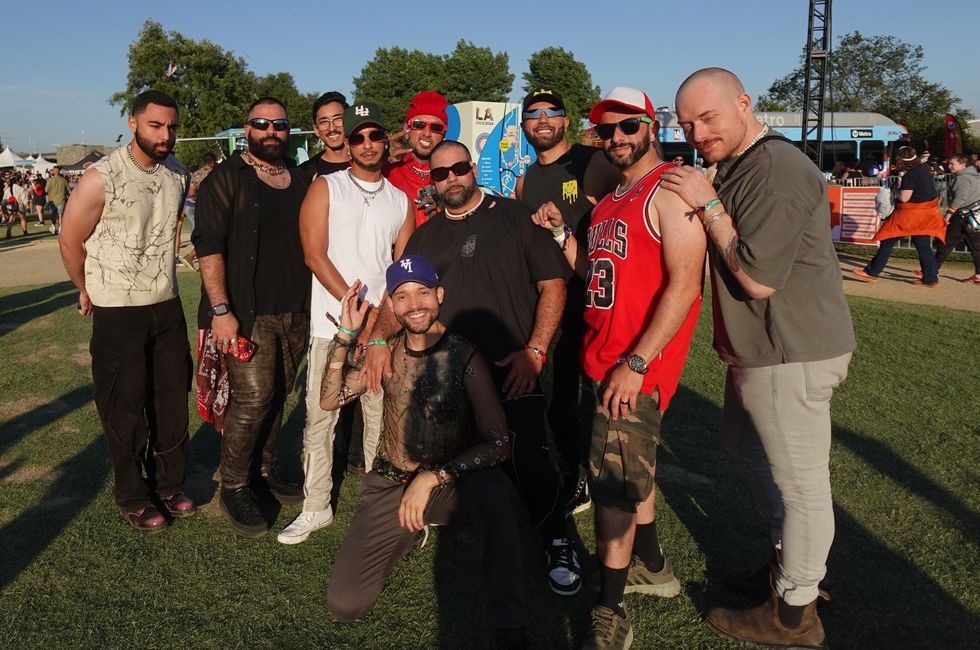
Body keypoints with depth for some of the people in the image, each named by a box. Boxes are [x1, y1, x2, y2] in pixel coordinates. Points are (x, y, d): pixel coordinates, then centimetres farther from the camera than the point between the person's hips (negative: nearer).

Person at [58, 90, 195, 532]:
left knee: (172, 398, 12)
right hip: (117, 312, -5)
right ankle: (133, 498, 22)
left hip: (167, 305, 5)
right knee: (125, 407, 5)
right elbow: (70, 242, -4)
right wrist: (89, 292, 8)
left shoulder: (178, 176, 1)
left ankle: (169, 484, 30)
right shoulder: (102, 178, -15)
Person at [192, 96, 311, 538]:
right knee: (252, 397, -9)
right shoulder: (227, 178, -3)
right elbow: (208, 245, -10)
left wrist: (309, 305, 14)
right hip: (246, 312, -5)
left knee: (277, 394, 12)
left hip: (294, 312, 5)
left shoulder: (300, 182, 13)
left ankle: (265, 469, 28)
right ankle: (234, 486, 9)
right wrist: (220, 310, -17)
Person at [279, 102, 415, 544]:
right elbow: (315, 255, -5)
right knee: (319, 417, 2)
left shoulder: (400, 201, 14)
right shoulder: (325, 188, 4)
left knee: (382, 417, 6)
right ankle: (316, 507, 14)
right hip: (331, 326, -2)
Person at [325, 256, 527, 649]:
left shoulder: (464, 358, -13)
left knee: (491, 490, -39)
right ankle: (409, 532, 20)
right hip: (390, 486, 4)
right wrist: (344, 335, -7)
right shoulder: (389, 353, 2)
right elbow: (329, 400, 3)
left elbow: (499, 443, -18)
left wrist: (432, 478, -25)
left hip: (451, 488, -4)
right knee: (343, 606, -7)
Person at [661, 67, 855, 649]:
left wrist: (708, 206, -18)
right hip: (761, 350, 11)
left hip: (792, 356, -11)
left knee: (800, 481, 3)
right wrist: (709, 207, 4)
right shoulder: (737, 169, 13)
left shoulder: (778, 169, -20)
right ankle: (792, 563, 42)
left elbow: (758, 278, -23)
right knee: (746, 448, 24)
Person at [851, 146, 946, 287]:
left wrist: (896, 190, -3)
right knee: (923, 246, 10)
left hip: (912, 214, -8)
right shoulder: (924, 169, 8)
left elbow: (904, 197, -21)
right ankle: (931, 279, 10)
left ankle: (872, 272, 3)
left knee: (887, 242, 0)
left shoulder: (909, 176, -18)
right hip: (926, 213, 8)